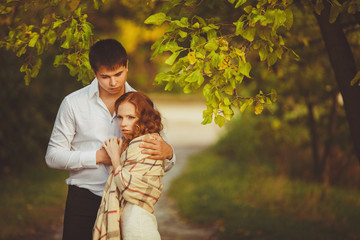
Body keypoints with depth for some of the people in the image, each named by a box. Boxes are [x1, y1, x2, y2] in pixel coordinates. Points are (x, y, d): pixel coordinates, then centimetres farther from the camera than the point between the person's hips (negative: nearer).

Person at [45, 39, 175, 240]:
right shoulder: (73, 103, 1)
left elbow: (164, 166, 8)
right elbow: (53, 156, -1)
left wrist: (167, 152, -17)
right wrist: (98, 156, -11)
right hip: (84, 200, -1)